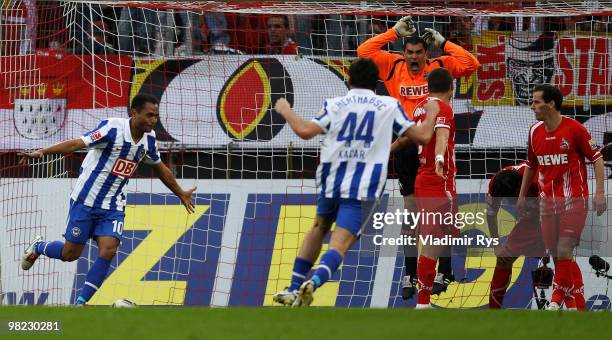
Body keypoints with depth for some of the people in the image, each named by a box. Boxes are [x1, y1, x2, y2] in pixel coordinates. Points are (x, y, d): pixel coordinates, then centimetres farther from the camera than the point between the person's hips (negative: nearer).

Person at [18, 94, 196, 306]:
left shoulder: (148, 139, 1)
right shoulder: (113, 128, -20)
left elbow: (160, 169, 20)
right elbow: (78, 143, -27)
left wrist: (181, 194, 31)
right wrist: (41, 152, -39)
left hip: (113, 208, 5)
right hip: (85, 200, -5)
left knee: (108, 250, -15)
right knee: (70, 254, 3)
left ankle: (80, 304, -7)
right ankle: (38, 247, 37)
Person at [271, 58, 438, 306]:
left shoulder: (335, 105, 6)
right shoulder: (390, 106, 5)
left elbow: (305, 131, -6)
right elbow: (423, 136, 5)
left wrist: (286, 111, 12)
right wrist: (431, 114, 25)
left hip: (331, 181, 3)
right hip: (363, 188, -3)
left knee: (319, 228, 29)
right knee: (339, 244, -10)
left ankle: (295, 288, 25)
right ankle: (314, 282, -39)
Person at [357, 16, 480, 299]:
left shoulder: (439, 66, 1)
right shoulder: (394, 67, 6)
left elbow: (471, 64, -9)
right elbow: (364, 51, 3)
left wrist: (443, 42, -6)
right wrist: (394, 32, 0)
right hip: (406, 148, 2)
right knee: (410, 214, 5)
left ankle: (444, 271, 11)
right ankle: (410, 274, 9)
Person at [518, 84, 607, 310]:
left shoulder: (574, 129, -9)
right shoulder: (535, 132, 8)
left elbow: (597, 158, -4)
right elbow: (531, 165, 22)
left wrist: (600, 193, -11)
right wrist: (522, 195, 23)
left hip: (573, 200, -6)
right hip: (547, 201, 6)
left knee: (563, 253, -13)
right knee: (557, 256, 2)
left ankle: (558, 297, 1)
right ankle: (577, 304, 9)